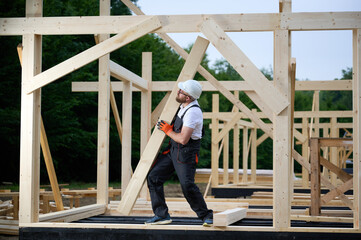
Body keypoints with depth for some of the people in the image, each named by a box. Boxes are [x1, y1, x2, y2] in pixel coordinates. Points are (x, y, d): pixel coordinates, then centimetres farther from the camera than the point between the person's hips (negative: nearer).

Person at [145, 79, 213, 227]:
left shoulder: (193, 112, -22)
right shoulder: (184, 106, 8)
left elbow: (183, 139, -25)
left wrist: (168, 130, -11)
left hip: (186, 152, -10)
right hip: (173, 149, 10)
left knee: (187, 185, -16)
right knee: (153, 177, 4)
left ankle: (206, 216, 4)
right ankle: (162, 215, 11)